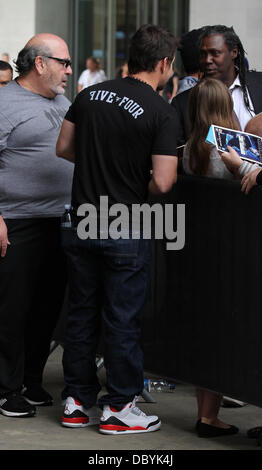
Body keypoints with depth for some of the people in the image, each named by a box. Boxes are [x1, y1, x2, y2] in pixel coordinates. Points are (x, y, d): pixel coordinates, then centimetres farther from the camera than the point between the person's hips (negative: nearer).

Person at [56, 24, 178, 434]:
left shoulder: (90, 95, 3)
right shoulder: (160, 111, -14)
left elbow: (64, 147, 12)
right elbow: (162, 182, -18)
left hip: (84, 225, 6)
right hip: (126, 230, -5)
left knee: (81, 315, 14)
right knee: (123, 320, 4)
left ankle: (77, 401, 22)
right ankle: (119, 407, 12)